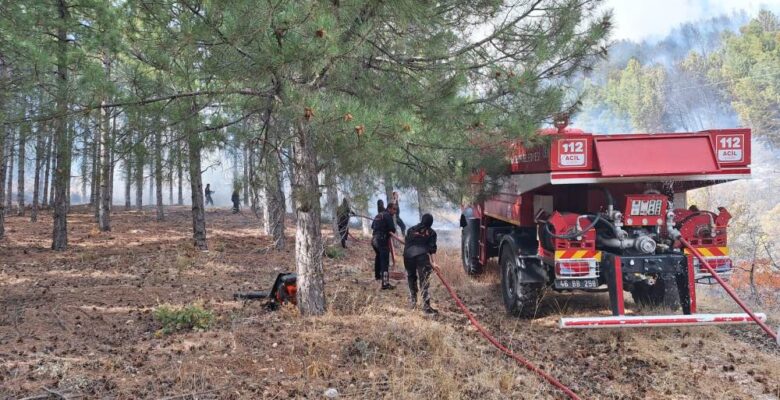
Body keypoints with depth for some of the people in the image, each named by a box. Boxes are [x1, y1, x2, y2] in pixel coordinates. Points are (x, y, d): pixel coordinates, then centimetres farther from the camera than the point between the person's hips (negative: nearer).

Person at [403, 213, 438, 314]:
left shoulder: (411, 229, 21)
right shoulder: (431, 232, 11)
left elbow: (406, 243, 19)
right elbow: (432, 248, 4)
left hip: (408, 255, 3)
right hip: (422, 256, -3)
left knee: (411, 279, 22)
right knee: (424, 282, -5)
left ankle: (412, 302, 28)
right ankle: (426, 307, -11)